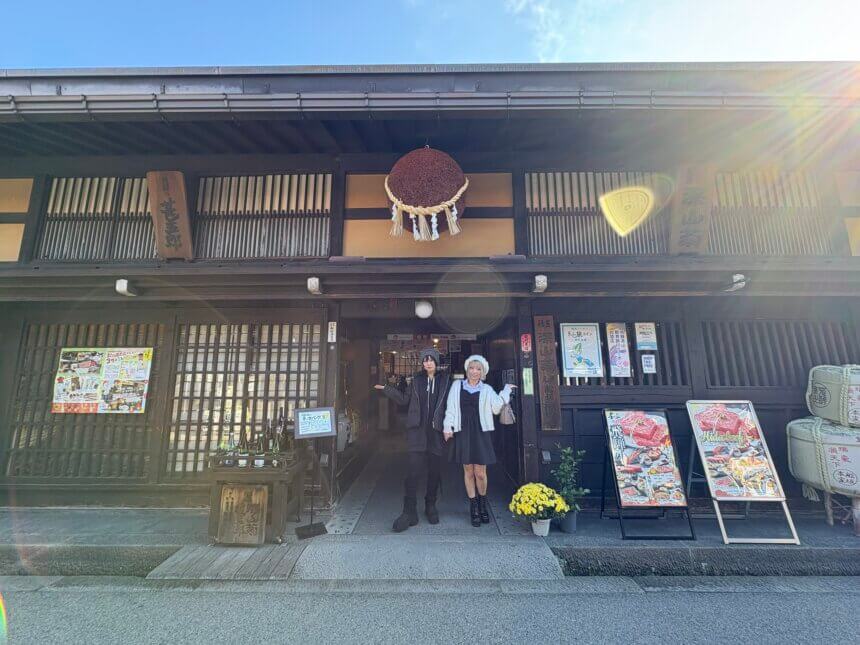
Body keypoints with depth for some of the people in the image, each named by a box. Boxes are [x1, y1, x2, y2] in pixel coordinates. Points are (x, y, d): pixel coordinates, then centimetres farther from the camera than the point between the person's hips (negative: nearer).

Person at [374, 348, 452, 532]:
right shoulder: (417, 380, 8)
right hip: (417, 430, 1)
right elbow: (404, 399, 13)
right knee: (413, 470, -5)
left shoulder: (445, 379, 1)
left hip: (436, 431, 0)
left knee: (435, 471, 10)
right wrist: (386, 389, 6)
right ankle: (410, 512, 6)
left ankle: (430, 506, 31)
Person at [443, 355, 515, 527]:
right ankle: (474, 508, 25)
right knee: (468, 471, 9)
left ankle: (483, 504, 28)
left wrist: (505, 392, -2)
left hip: (480, 433, 0)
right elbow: (451, 408, 4)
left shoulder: (486, 390, 6)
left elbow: (496, 408, -5)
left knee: (480, 473, 1)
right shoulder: (457, 385, 6)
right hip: (463, 432, 1)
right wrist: (447, 427, -2)